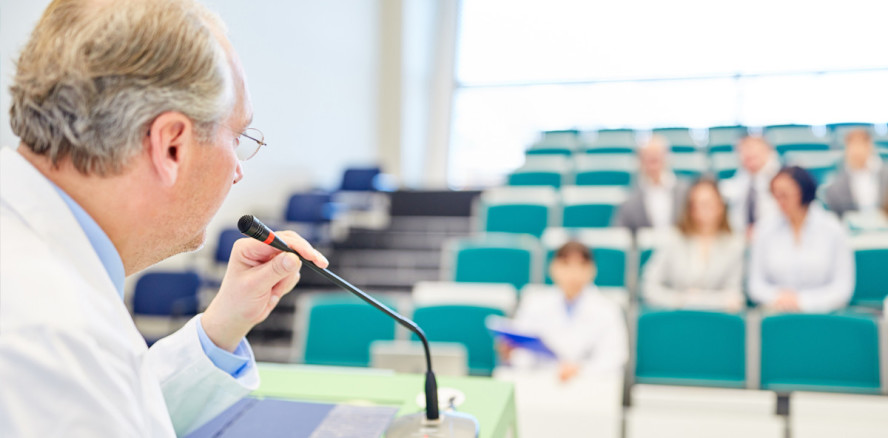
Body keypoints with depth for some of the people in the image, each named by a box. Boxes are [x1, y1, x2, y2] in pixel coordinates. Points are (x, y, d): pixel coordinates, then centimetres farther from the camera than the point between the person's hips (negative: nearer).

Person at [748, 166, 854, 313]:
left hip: (821, 315, -1)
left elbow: (843, 286, 1)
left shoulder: (832, 229, 5)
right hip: (777, 315, 2)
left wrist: (802, 301, -9)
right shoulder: (765, 231, 9)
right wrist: (775, 298, -9)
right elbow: (756, 283, 11)